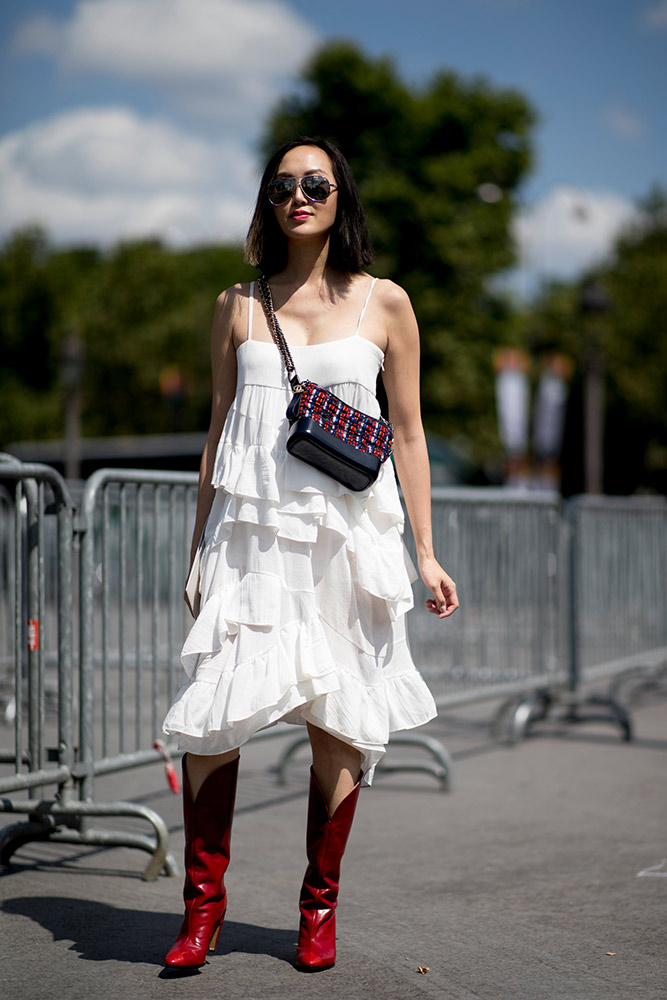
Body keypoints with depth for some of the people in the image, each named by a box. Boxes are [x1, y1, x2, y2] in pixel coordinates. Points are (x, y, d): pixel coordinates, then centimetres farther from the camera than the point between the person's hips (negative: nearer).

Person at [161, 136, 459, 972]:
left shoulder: (384, 304, 6)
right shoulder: (238, 307, 9)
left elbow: (408, 432, 7)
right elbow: (218, 432, 13)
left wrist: (425, 552, 4)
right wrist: (198, 547, 12)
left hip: (346, 535, 0)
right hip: (250, 532, 1)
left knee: (338, 721, 2)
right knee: (211, 714, -7)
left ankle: (320, 906, 16)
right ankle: (203, 901, 6)